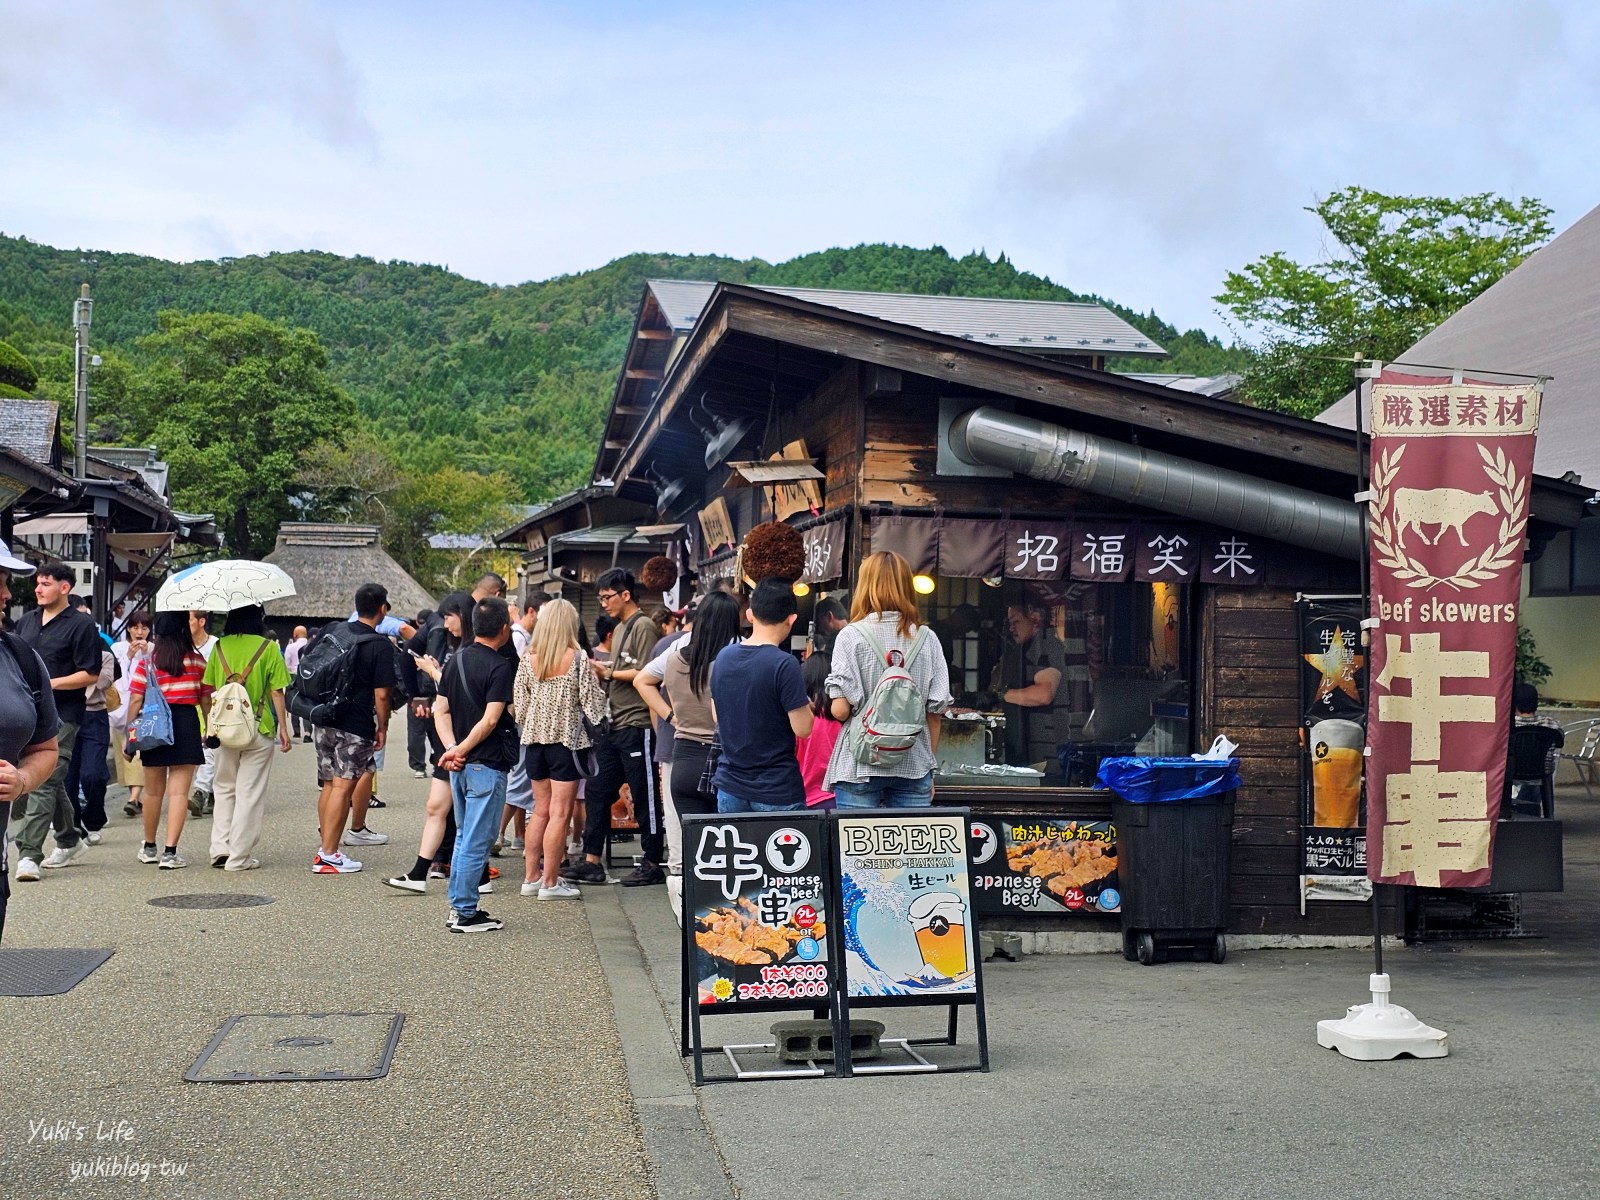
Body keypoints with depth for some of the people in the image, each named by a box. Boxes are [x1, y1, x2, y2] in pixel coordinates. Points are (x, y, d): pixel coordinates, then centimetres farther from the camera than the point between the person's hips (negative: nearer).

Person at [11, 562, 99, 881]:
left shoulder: (81, 624, -6)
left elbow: (90, 675, -9)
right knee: (52, 782, 15)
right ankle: (69, 841, 31)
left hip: (62, 715, -7)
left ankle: (29, 854, -13)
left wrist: (49, 684, -16)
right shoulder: (26, 621, 15)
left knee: (44, 783, -12)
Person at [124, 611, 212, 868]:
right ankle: (170, 852, -8)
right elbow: (206, 699, 2)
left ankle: (149, 848, 30)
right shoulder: (197, 661, 0)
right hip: (186, 721, -1)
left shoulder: (147, 662, 0)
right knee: (179, 791, -2)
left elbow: (136, 700, -4)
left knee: (153, 791, 15)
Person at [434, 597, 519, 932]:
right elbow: (491, 719, -20)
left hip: (460, 764, 8)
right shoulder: (500, 666, -14)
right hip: (487, 765, -8)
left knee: (464, 837, 18)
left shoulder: (457, 660, 9)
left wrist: (452, 748, -4)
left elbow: (441, 710, 6)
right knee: (477, 841, -2)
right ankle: (466, 913, 3)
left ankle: (458, 906, 22)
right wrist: (461, 750, -12)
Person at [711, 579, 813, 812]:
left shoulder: (723, 656, 3)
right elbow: (802, 728, -16)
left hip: (730, 786, 6)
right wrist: (807, 705, 4)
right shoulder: (784, 664, -17)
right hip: (777, 791, -6)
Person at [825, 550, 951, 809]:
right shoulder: (926, 638, 2)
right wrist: (929, 768, 14)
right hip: (914, 767, 2)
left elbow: (840, 709, -12)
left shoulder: (851, 635, -6)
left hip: (860, 767, -2)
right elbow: (935, 711, 4)